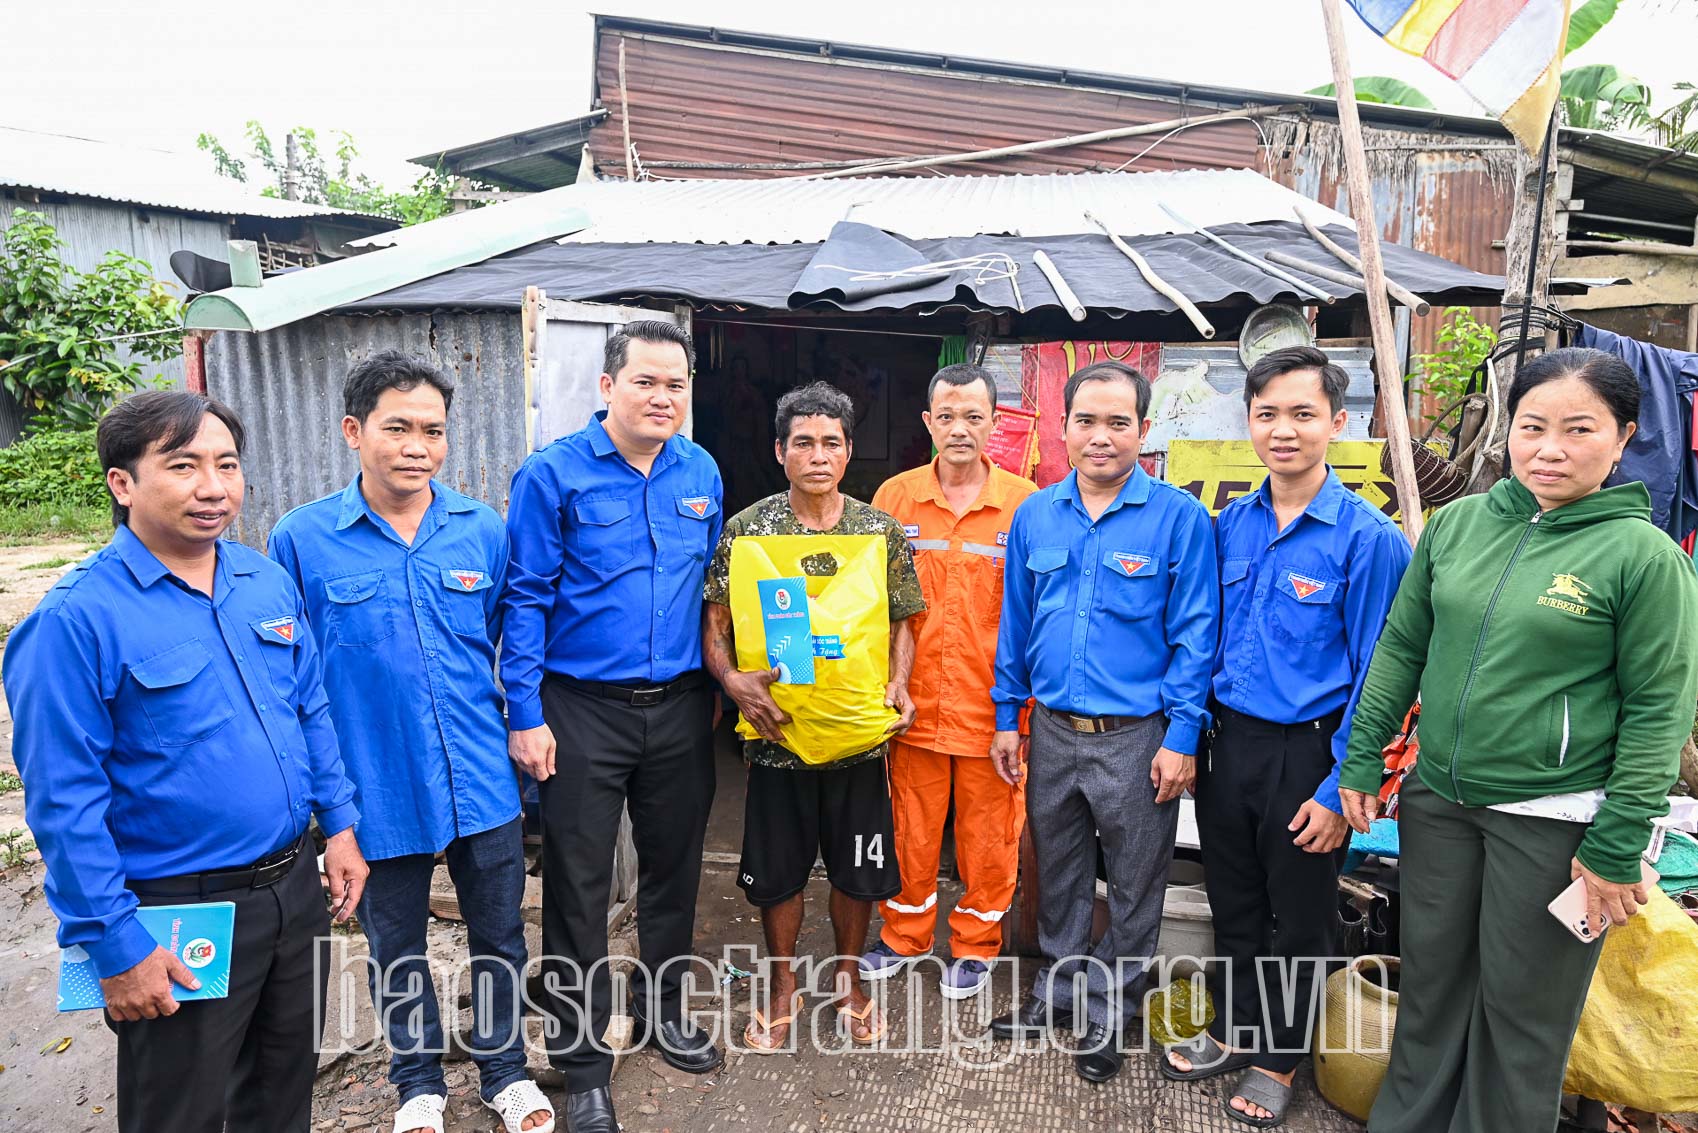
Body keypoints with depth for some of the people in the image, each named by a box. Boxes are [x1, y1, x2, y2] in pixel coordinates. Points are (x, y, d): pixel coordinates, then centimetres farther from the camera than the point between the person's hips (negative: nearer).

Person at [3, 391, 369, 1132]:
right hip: (179, 916, -5)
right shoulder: (78, 618, -18)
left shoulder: (268, 581, 1)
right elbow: (64, 800, -17)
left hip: (295, 887, 5)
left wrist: (339, 822, 7)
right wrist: (115, 946, -16)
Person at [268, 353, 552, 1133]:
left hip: (484, 784, 2)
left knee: (500, 936, 16)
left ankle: (503, 1070, 40)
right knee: (396, 948, 19)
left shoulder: (482, 530, -2)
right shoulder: (302, 541, -8)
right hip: (376, 795, -1)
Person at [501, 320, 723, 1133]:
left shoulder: (701, 473, 5)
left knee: (674, 867, 16)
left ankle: (663, 1011, 39)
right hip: (582, 709, -4)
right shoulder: (553, 474, -8)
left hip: (679, 707, 4)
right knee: (579, 886, 5)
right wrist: (525, 716, -11)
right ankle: (584, 1063, 23)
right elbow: (525, 600, -8)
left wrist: (716, 685, 11)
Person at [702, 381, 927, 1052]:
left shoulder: (882, 531, 1)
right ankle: (782, 988, 36)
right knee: (777, 871, 13)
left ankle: (848, 976, 39)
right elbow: (715, 623, -2)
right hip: (777, 731, -1)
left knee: (859, 869, 14)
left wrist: (898, 686, -10)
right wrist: (733, 680, -19)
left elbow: (900, 623, 6)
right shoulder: (746, 529, -3)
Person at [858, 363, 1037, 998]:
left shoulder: (1026, 504, -5)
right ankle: (904, 935, 36)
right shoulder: (895, 497, 1)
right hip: (916, 700, 2)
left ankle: (975, 945, 33)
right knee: (911, 827, 15)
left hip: (992, 703, -1)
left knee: (988, 832, 12)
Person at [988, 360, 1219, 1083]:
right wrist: (1006, 717, 8)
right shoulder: (1034, 515, 2)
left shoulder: (1178, 518, -10)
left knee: (1133, 888, 13)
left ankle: (1108, 1013, 33)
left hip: (1136, 738, -3)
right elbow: (1015, 621, 9)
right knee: (1058, 875, 20)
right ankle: (1057, 990, 40)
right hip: (1052, 732, 4)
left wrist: (1181, 737, -12)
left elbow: (1193, 635, -9)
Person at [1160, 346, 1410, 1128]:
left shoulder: (1368, 537, -13)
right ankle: (1231, 1032, 41)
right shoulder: (1231, 523, 2)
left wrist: (1340, 789, -13)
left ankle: (1278, 1059, 36)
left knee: (1299, 920, 14)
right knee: (1232, 905, 20)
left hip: (1306, 754, -4)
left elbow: (1376, 676, -12)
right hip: (1227, 741, 5)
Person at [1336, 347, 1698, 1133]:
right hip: (1438, 800, 4)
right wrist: (1361, 762, 6)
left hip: (1551, 819, -4)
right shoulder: (1457, 523, 1)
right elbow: (1401, 647, 7)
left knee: (1521, 1007, 13)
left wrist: (1616, 852, -9)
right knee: (1429, 979, 19)